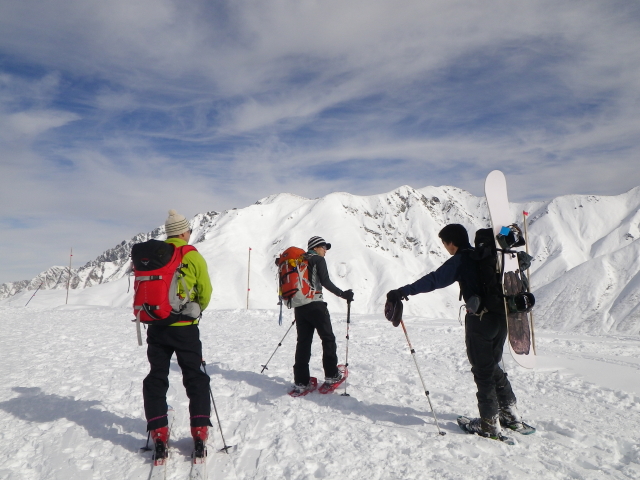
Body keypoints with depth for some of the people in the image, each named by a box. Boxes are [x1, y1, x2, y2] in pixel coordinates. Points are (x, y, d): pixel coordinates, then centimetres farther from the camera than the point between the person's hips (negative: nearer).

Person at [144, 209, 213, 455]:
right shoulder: (193, 256, -8)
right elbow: (205, 293, -6)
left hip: (156, 326, 3)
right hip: (185, 327, -2)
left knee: (156, 377, 14)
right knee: (195, 377, 10)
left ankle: (158, 431, 13)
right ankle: (200, 429, 9)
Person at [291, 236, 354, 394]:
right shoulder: (319, 260, -3)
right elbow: (325, 282, -13)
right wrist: (343, 294, -11)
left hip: (299, 306, 7)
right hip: (315, 305, -7)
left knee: (303, 342, 7)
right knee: (328, 339, 7)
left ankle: (301, 381, 6)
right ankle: (331, 375, 11)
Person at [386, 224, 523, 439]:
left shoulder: (459, 261, -11)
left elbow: (434, 280, -21)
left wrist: (402, 292, -24)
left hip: (480, 319, -8)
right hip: (502, 316, 8)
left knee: (482, 370, 4)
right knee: (493, 366, 21)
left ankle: (490, 423, 10)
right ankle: (511, 414, 28)